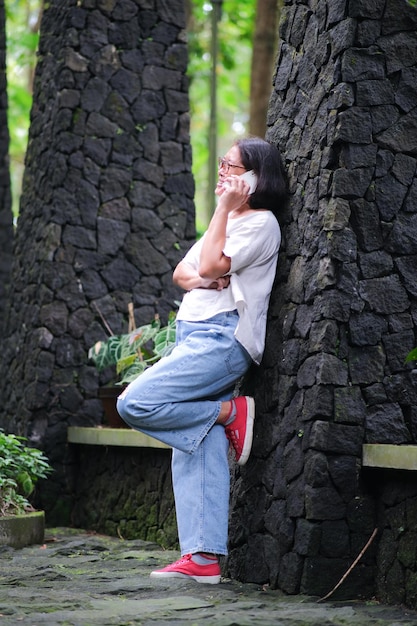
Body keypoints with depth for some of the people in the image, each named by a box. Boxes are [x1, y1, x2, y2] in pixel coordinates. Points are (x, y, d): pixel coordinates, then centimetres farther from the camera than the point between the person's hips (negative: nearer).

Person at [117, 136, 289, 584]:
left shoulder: (261, 222, -4)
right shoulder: (226, 222, 25)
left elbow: (211, 266, -14)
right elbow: (182, 272, 20)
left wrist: (224, 208, -7)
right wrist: (198, 280, -3)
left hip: (222, 339, -9)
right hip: (195, 336, 9)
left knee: (135, 403, -20)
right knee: (196, 452, 1)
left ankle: (229, 412, -6)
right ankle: (202, 558, -1)